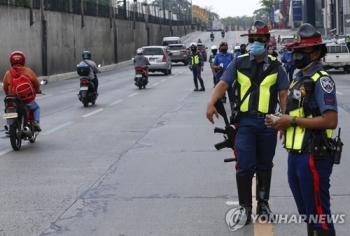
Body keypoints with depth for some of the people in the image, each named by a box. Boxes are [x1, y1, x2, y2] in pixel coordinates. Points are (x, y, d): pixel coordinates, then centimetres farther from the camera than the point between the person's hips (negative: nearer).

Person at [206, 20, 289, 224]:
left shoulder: (275, 66, 2)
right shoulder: (239, 63, 2)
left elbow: (283, 94, 1)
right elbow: (223, 84, -3)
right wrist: (211, 104, -19)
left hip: (268, 123, 1)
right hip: (245, 122, -1)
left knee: (264, 166, 14)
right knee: (245, 166, -4)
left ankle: (263, 204, 28)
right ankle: (245, 207, 9)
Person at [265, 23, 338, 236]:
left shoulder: (321, 80, -14)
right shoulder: (299, 79, 15)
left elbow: (330, 121, -24)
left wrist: (293, 120, -18)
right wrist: (281, 123, 6)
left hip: (313, 156, -10)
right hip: (295, 155, 10)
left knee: (319, 214, -2)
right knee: (306, 211, 20)